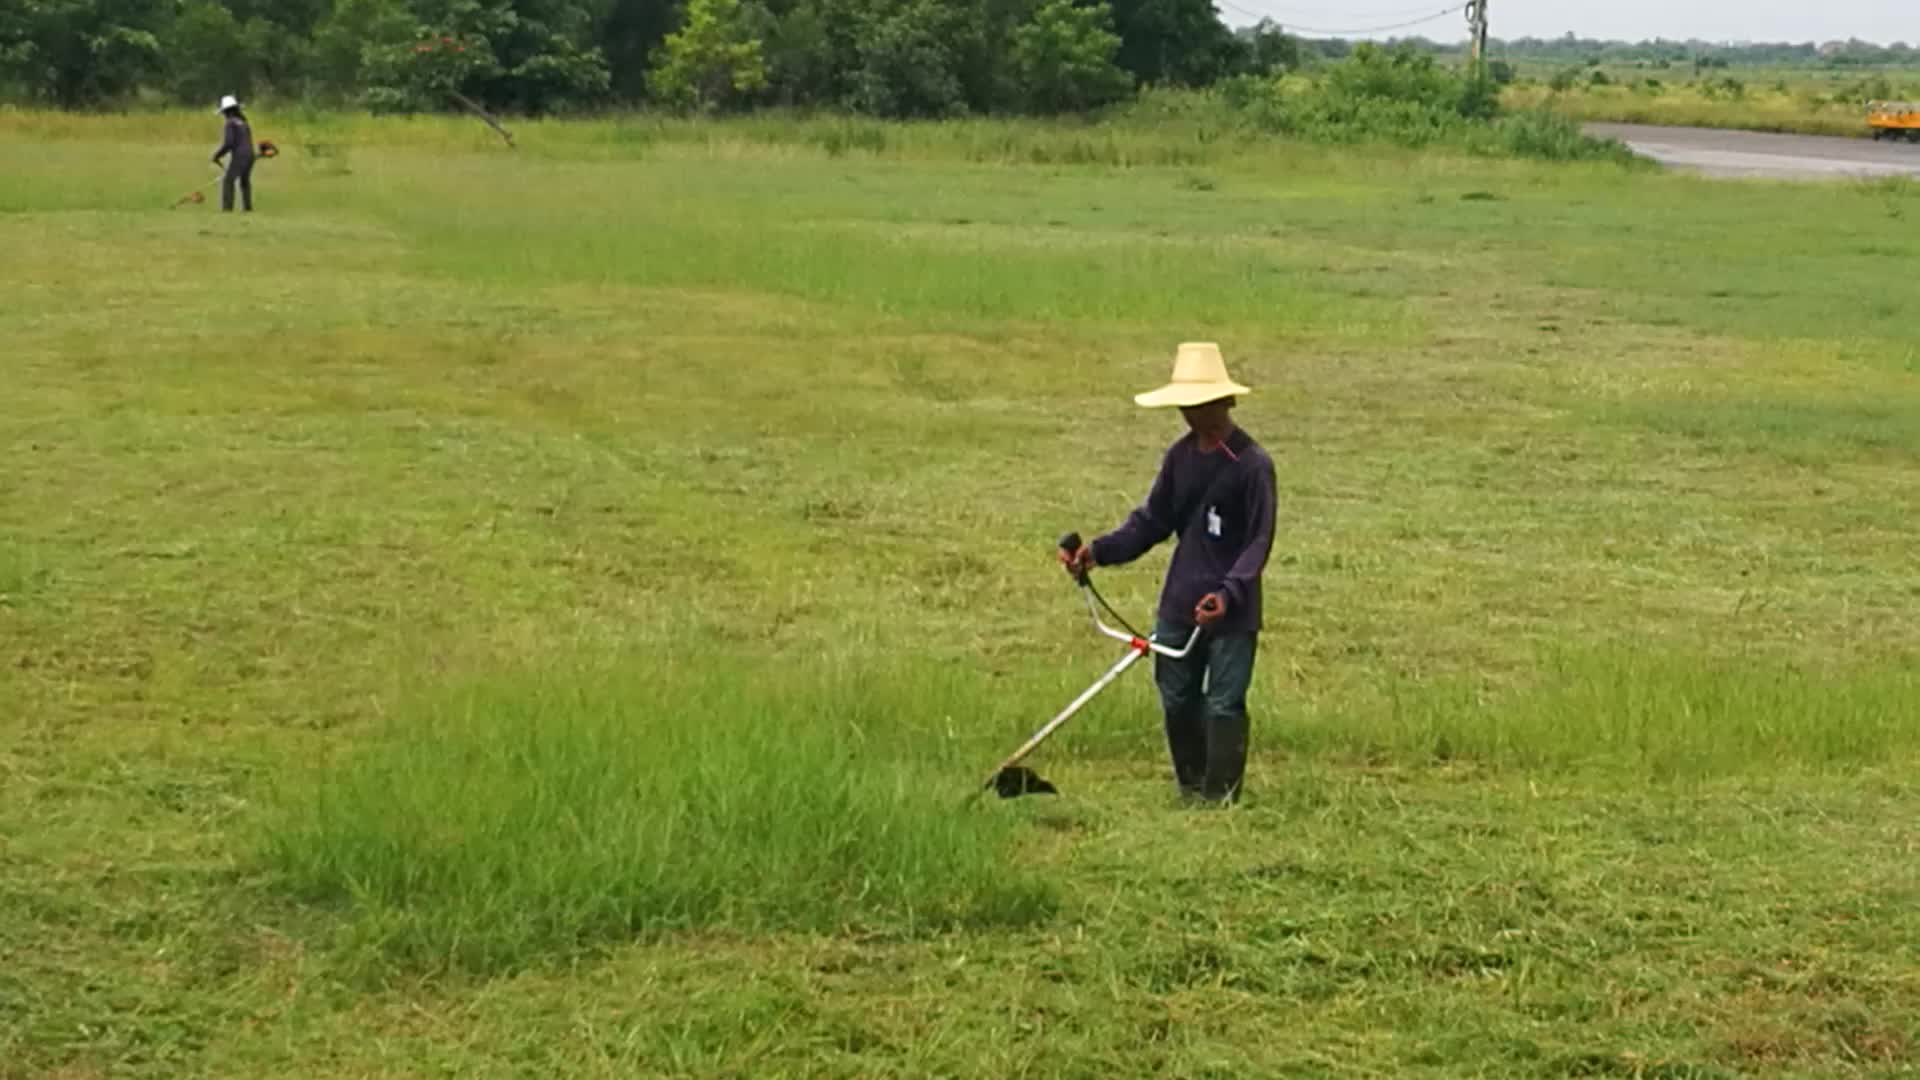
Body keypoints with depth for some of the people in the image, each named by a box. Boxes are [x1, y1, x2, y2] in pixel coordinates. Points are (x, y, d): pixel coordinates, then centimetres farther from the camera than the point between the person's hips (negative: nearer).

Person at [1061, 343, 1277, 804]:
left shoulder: (1252, 463, -14)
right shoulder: (1180, 456, 5)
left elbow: (1259, 541, -15)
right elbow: (1153, 521, 9)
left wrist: (1230, 591, -30)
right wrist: (1100, 551, -5)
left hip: (1232, 611, -6)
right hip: (1178, 606, 6)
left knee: (1224, 708, -2)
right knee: (1177, 701, 13)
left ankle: (1220, 800, 5)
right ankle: (1191, 789, 28)